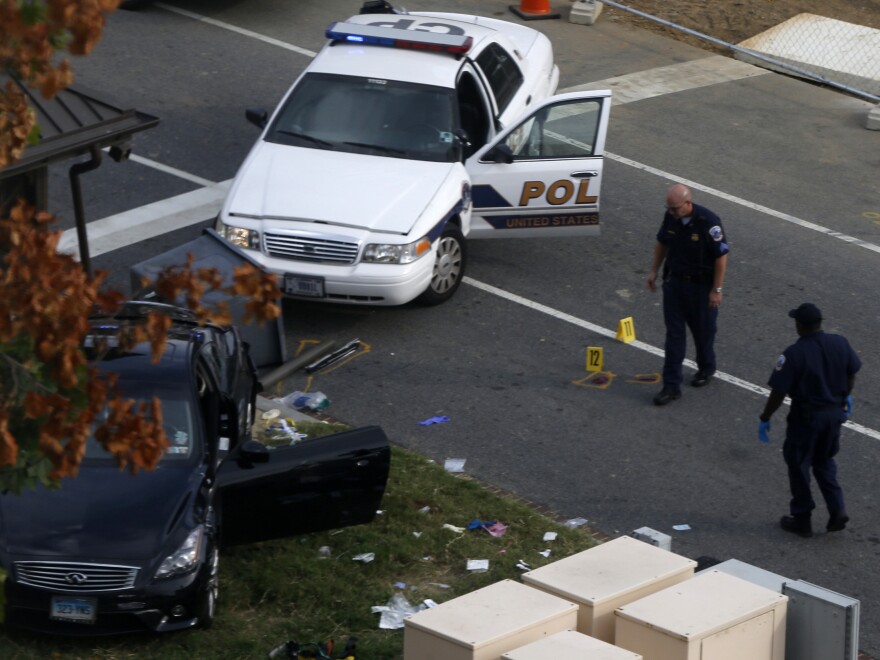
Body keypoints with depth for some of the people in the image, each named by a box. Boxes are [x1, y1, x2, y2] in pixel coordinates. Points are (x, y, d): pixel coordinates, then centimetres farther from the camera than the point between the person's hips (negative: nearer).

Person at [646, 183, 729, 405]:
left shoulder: (708, 222, -24)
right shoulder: (670, 217, -8)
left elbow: (721, 256, -18)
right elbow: (662, 243, 11)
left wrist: (716, 290, -16)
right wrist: (654, 271, 12)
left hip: (701, 285, -4)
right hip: (674, 281, 4)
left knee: (703, 330, 15)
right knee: (673, 333, 3)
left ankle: (706, 368, 41)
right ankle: (671, 385, 5)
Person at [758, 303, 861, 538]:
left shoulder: (794, 354, -23)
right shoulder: (840, 344, -6)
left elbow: (778, 392, -19)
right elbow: (851, 372, 11)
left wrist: (765, 419, -7)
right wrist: (846, 396, 29)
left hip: (806, 417, -5)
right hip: (835, 413, 5)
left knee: (798, 465, 12)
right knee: (824, 461, 24)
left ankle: (802, 519, 21)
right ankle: (837, 509, 14)